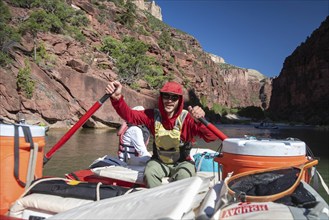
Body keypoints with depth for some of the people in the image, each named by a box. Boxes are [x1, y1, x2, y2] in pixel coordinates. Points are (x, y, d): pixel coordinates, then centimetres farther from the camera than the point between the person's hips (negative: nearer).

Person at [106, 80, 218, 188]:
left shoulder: (187, 118, -19)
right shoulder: (153, 115, -9)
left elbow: (211, 137, -31)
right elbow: (129, 115, -20)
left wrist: (200, 120, -54)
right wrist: (117, 98, -40)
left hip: (182, 162, -2)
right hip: (159, 161, 2)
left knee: (183, 176, -31)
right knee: (149, 173, -26)